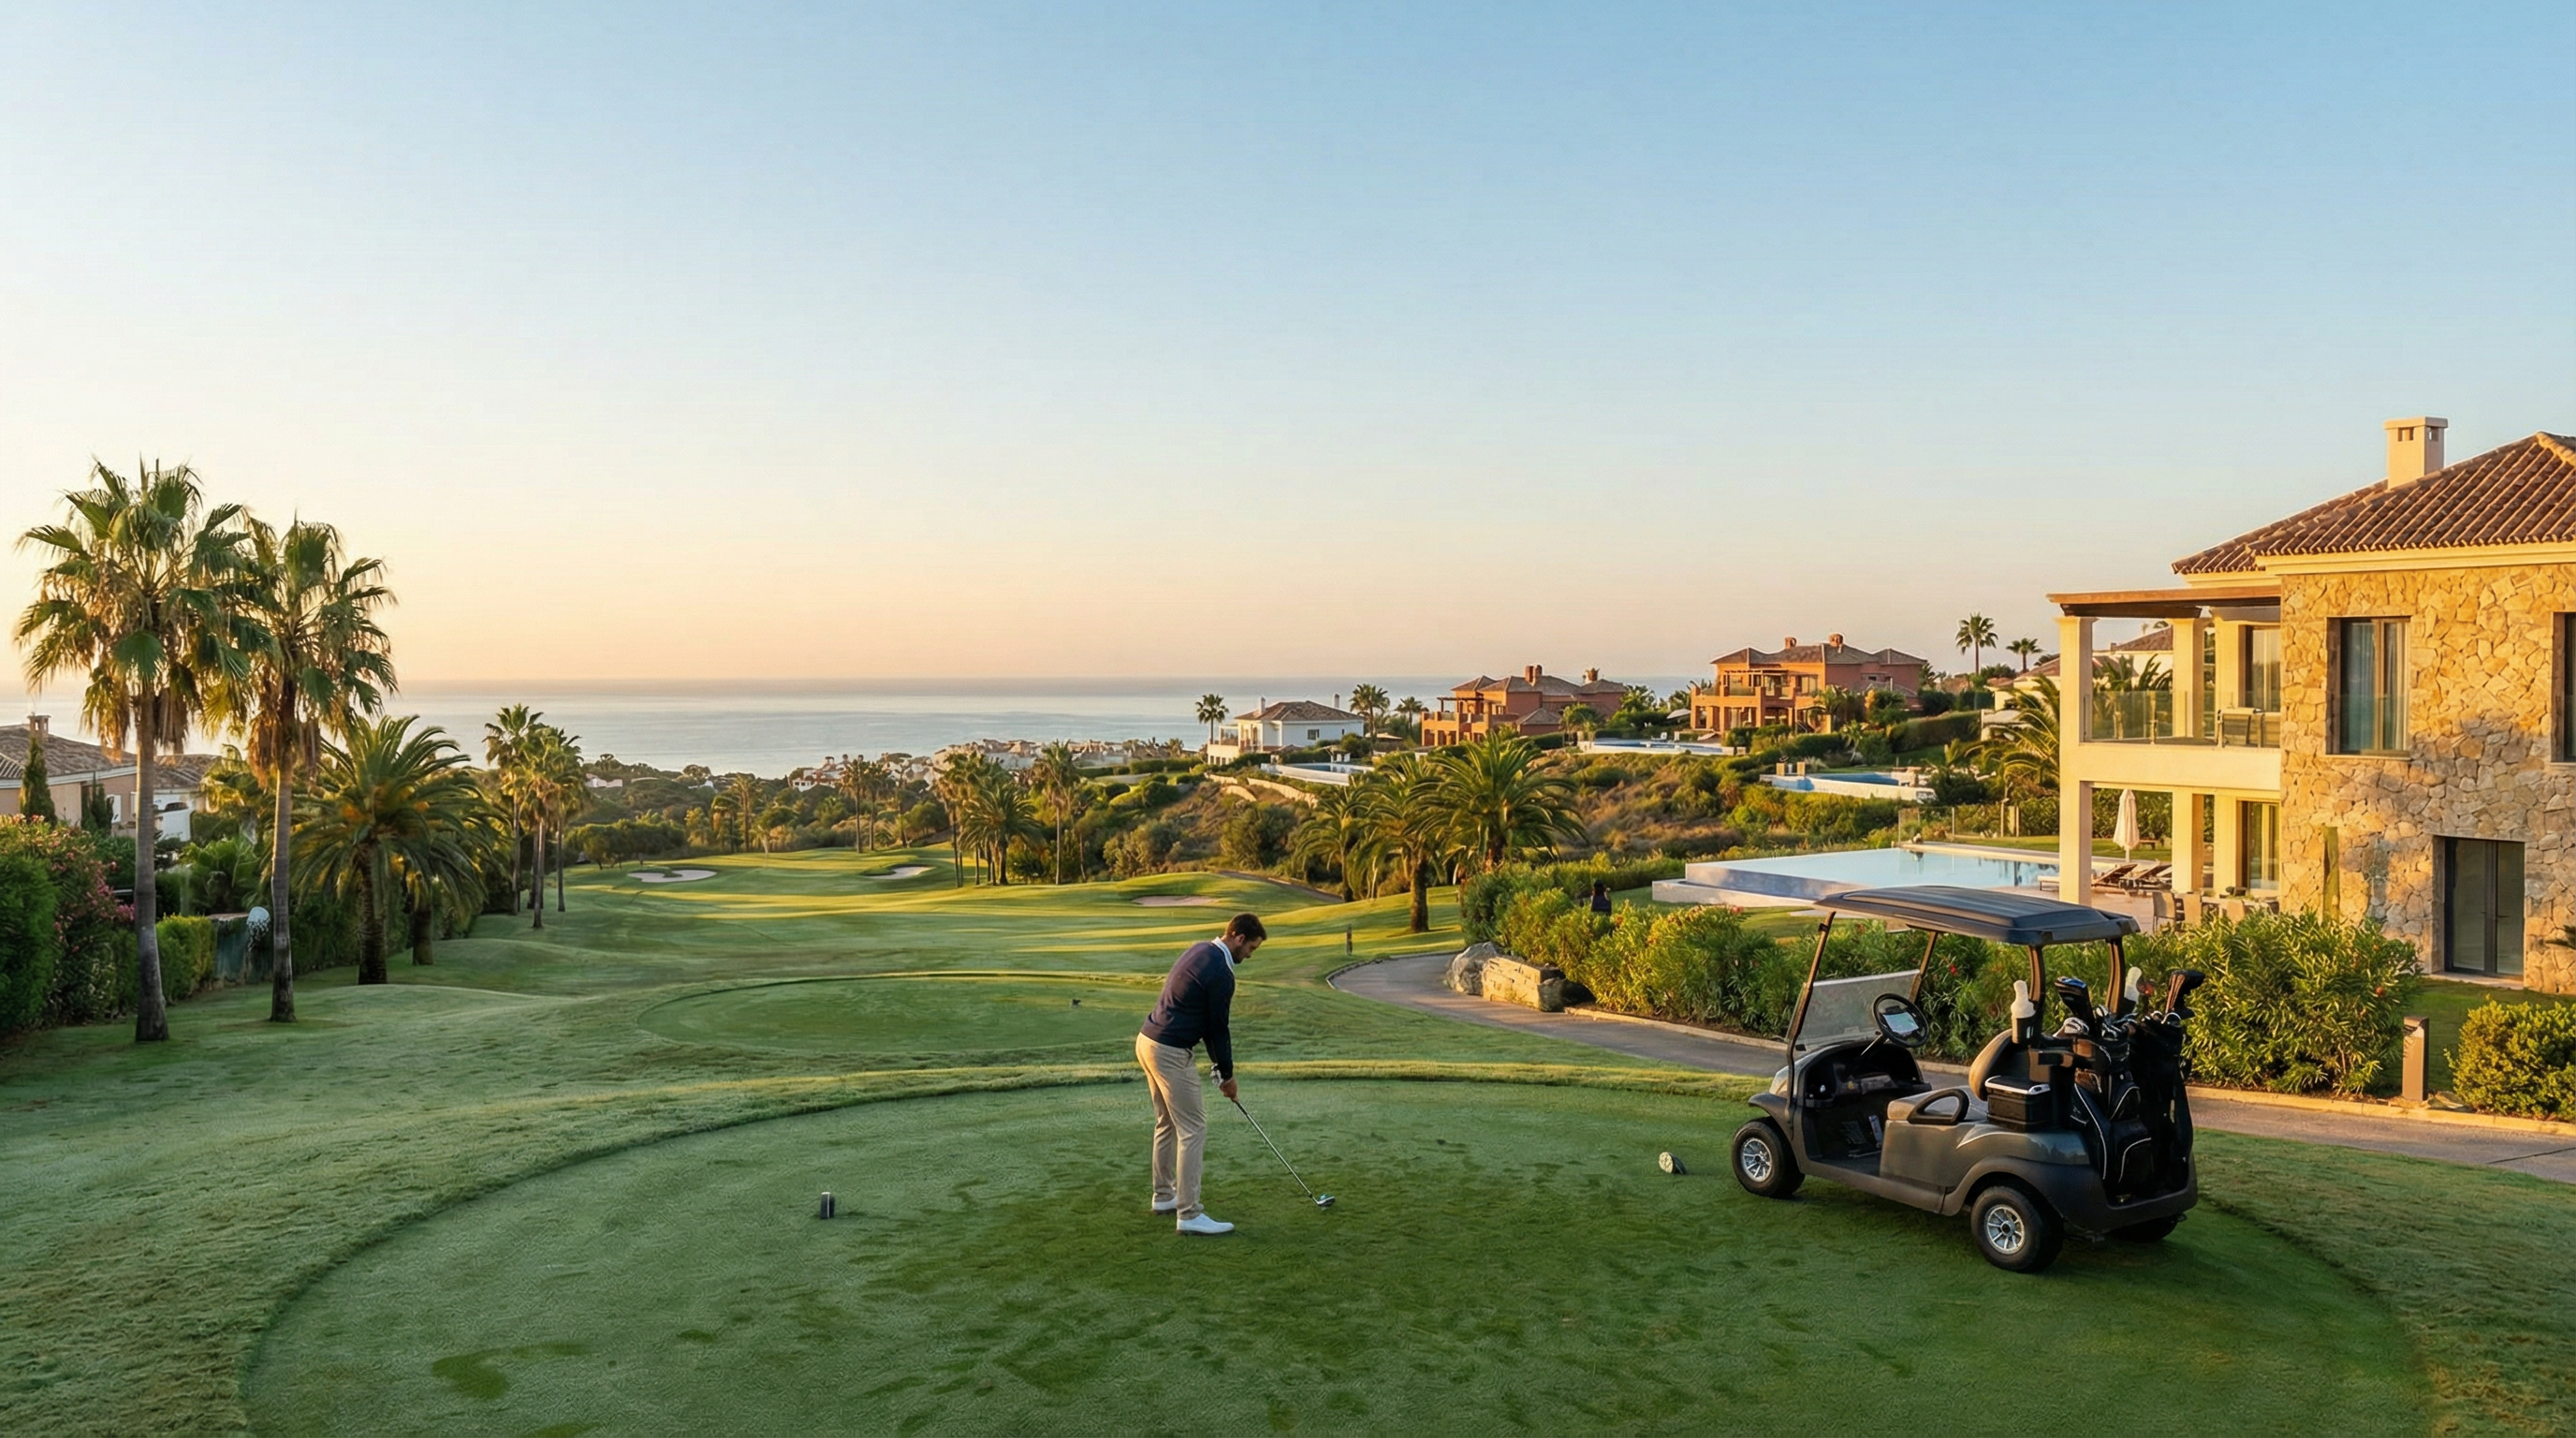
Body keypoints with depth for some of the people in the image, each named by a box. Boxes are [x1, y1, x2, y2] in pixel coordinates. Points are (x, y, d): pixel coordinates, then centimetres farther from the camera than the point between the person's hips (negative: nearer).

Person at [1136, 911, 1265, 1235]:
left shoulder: (1199, 951, 12)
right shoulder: (1221, 974, -18)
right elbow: (1218, 1027, -10)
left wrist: (1216, 1061, 18)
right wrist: (1227, 1073, 4)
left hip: (1148, 1041, 10)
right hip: (1171, 1053, -10)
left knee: (1168, 1123, 21)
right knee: (1193, 1129, -6)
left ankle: (1164, 1195, 32)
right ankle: (1189, 1215, -5)